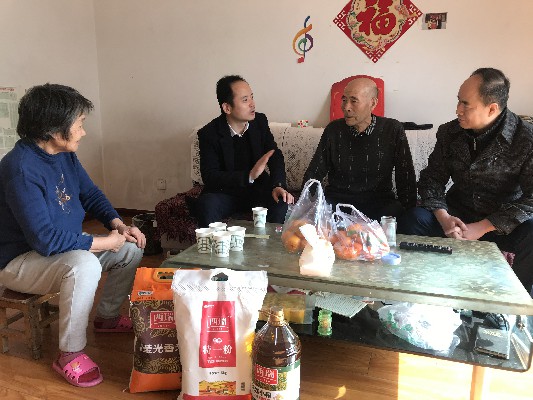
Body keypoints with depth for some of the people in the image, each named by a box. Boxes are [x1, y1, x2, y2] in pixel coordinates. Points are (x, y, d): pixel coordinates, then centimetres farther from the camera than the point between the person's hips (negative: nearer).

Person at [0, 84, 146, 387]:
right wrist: (103, 242, -25)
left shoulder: (65, 154, -2)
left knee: (132, 248, 5)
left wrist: (118, 224, -7)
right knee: (84, 266, -37)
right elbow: (45, 239, -34)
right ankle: (70, 355, -17)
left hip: (65, 246, 9)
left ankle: (107, 316, 26)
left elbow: (90, 193, 11)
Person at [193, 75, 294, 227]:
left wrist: (278, 185, -21)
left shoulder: (260, 121, -2)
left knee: (282, 201, -25)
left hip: (258, 188, 3)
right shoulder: (209, 134, -13)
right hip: (224, 192, -2)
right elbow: (209, 176, -18)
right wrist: (249, 176, -31)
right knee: (206, 205, -32)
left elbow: (275, 156, -1)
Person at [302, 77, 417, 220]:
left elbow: (406, 178, 0)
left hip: (379, 201, 0)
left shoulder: (393, 130, 0)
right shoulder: (333, 130, 4)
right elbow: (314, 172, 5)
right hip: (337, 199, 1)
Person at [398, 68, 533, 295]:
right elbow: (432, 179, 3)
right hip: (457, 214, 3)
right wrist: (443, 217, -16)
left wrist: (482, 228, -23)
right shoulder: (450, 133, -1)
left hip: (506, 223, -2)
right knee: (412, 221, -25)